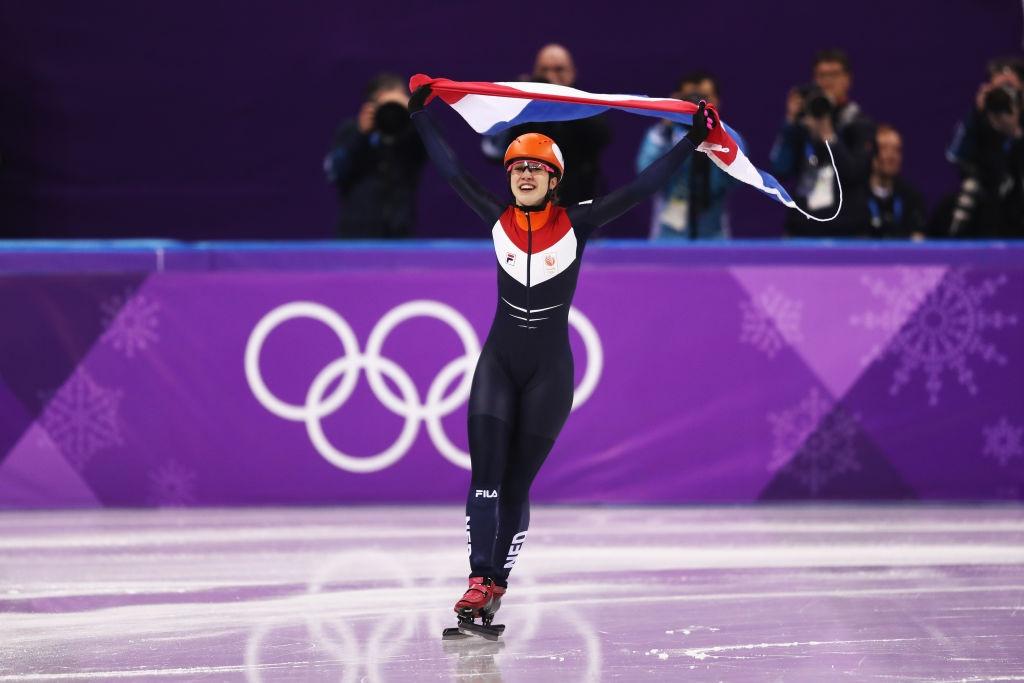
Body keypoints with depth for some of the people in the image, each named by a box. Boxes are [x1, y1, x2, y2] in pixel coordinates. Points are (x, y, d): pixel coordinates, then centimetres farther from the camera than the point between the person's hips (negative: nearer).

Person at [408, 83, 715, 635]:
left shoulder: (575, 225, -6)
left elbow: (638, 191, -9)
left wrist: (692, 142, -12)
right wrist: (420, 118, 11)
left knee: (517, 484, 2)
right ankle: (479, 583, -15)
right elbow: (453, 174, 7)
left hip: (549, 371, -2)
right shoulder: (498, 220, -1)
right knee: (485, 475, -10)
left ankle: (496, 586, 8)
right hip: (498, 363, 2)